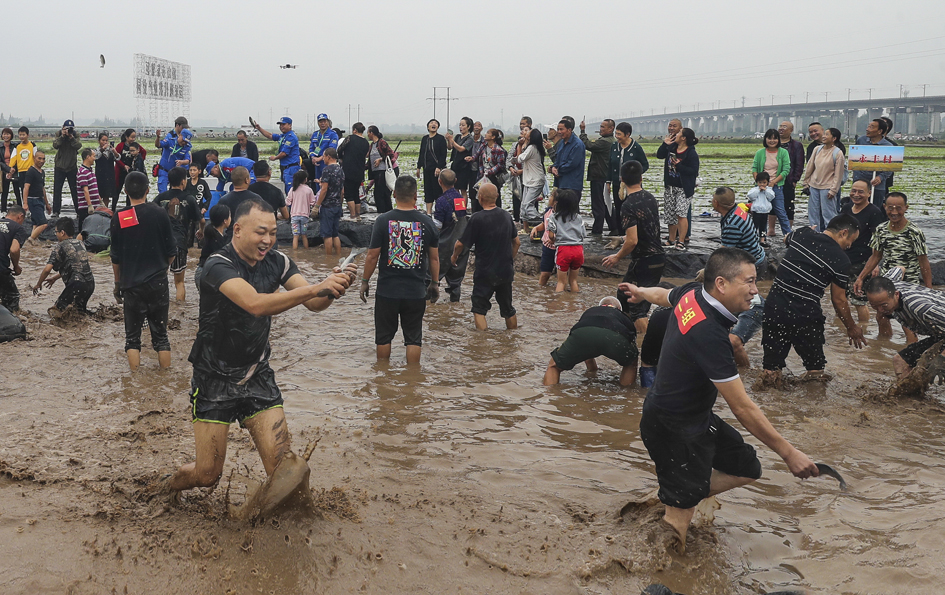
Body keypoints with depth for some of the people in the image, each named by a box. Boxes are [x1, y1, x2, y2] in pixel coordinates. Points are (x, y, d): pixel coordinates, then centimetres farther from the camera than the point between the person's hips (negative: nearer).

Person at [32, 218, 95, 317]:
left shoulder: (60, 247, -5)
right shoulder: (80, 244, 17)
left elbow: (47, 269, -11)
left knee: (55, 312, 1)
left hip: (76, 285, -7)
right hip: (90, 283, 7)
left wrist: (38, 284, 7)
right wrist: (55, 278, 34)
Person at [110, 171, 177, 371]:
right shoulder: (160, 214, -5)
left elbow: (115, 258, 0)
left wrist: (118, 283, 14)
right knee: (160, 334, 9)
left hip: (131, 285, 0)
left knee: (132, 336, 8)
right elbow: (172, 253, 1)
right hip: (158, 283, 0)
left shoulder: (119, 218, -5)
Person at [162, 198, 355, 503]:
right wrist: (315, 288, -44)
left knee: (284, 469, -8)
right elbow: (256, 304, -38)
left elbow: (314, 303, -11)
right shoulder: (219, 266, -21)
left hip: (257, 377, 4)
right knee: (207, 475, 5)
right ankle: (174, 484, 39)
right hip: (215, 381, -4)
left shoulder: (277, 262, -2)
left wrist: (333, 288, -34)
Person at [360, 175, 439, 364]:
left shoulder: (383, 220, -8)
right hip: (416, 292, 1)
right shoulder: (427, 222, -3)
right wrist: (434, 283, 17)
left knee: (384, 336, 13)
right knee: (413, 338, 9)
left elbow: (373, 256, -6)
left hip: (387, 290, -1)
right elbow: (434, 258, 5)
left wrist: (365, 281, 7)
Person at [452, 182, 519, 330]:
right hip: (506, 271, 6)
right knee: (508, 308, 18)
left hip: (485, 272, -5)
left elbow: (461, 244, -13)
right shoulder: (506, 216, 2)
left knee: (479, 309, 4)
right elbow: (517, 242, 12)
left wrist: (454, 256, 8)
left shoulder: (477, 218, -17)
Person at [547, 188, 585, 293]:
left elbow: (551, 236, -4)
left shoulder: (554, 217, 0)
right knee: (573, 280, 17)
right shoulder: (578, 218, 9)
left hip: (563, 249, -3)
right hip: (578, 249, 3)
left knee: (561, 281, 5)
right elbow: (583, 234, 8)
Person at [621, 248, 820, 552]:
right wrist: (788, 452, -22)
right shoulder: (708, 333, -32)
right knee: (681, 514, -6)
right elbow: (742, 407, -29)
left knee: (747, 469, 10)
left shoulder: (692, 294, -5)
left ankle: (673, 499, 14)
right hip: (672, 430, -10)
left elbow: (663, 294, 22)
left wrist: (640, 292, 46)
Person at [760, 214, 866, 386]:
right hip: (805, 315, -4)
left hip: (774, 306, 4)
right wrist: (852, 328, 13)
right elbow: (838, 300, -1)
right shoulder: (841, 260, -8)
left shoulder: (801, 234, 3)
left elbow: (786, 239, 29)